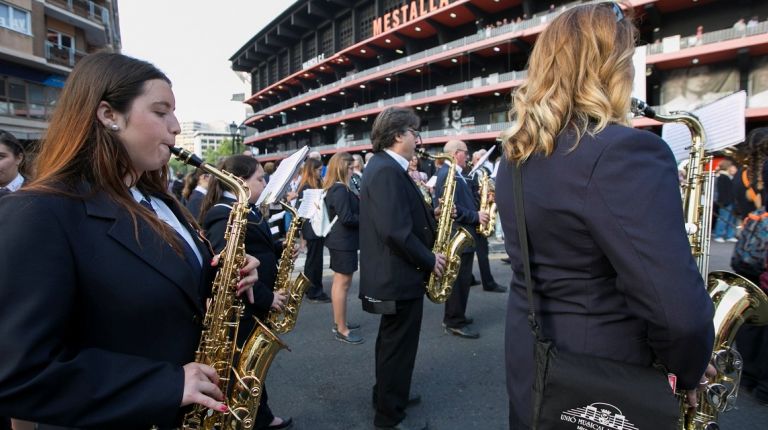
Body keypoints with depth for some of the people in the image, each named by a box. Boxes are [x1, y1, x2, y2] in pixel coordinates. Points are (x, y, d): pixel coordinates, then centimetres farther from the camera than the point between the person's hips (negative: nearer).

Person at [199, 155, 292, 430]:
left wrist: (280, 249, -1)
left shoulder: (246, 212, 8)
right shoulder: (226, 219, -23)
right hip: (237, 311, -10)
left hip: (252, 307, 10)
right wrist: (266, 297, -24)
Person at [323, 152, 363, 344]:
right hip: (344, 241, -11)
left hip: (338, 239, 11)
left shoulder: (332, 188, 12)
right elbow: (347, 218, -24)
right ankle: (341, 330, 2)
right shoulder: (341, 190, -19)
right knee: (343, 284, -5)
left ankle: (338, 322, 27)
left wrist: (361, 204, 5)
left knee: (338, 282, 16)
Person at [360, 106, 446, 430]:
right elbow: (396, 230, -29)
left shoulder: (385, 166, 12)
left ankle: (387, 394, 41)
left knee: (392, 341, 23)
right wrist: (429, 260, -17)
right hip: (399, 275, -11)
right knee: (399, 345, 4)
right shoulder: (387, 170, -22)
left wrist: (432, 214, 2)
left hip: (393, 272, 11)